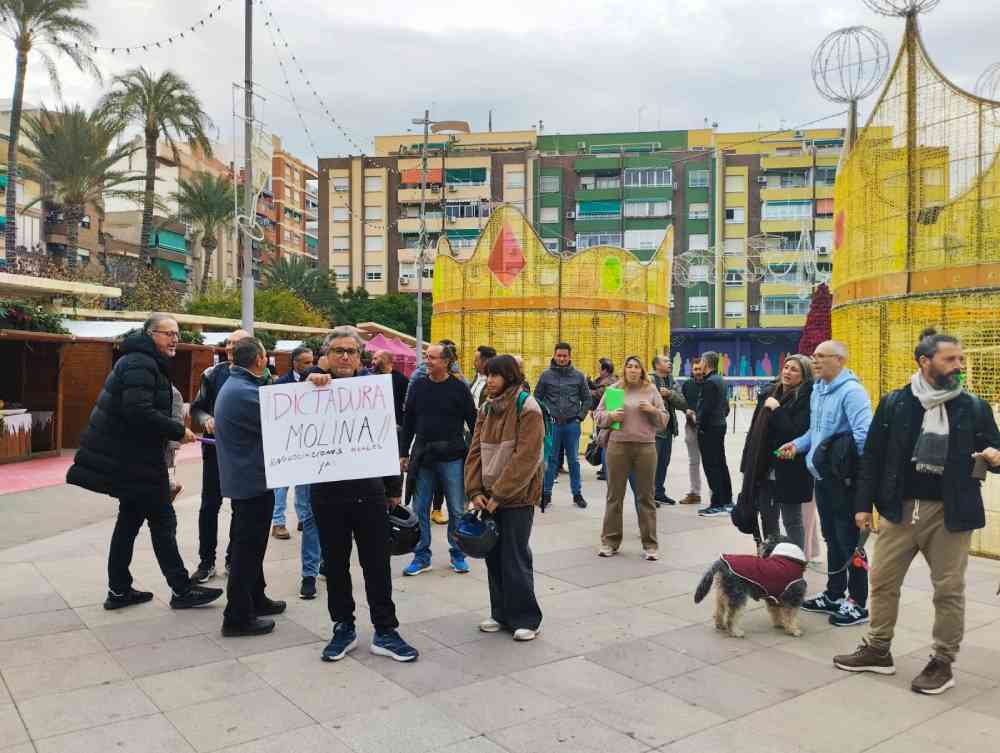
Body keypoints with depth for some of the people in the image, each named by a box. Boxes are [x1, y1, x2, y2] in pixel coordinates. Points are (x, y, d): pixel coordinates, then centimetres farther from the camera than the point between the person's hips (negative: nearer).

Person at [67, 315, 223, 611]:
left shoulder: (142, 361, 16)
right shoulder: (140, 364, -17)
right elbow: (139, 411, -29)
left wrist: (169, 431, 10)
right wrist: (178, 431, -21)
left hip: (128, 457, 11)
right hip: (133, 459, -11)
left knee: (130, 518, 16)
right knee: (163, 521, -3)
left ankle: (119, 591, 25)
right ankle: (182, 590, 5)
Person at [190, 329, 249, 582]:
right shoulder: (213, 374, 1)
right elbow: (197, 408, 4)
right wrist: (206, 419, -16)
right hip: (216, 447, 1)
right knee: (210, 505, 5)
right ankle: (206, 561, 16)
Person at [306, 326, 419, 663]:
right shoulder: (315, 389, 4)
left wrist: (394, 489, 8)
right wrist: (308, 383, -19)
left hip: (370, 492, 0)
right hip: (328, 493, 1)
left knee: (377, 565, 7)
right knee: (335, 564, 12)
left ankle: (385, 631, 18)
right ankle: (343, 628, 27)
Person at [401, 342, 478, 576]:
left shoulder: (459, 387, -4)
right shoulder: (417, 386, 5)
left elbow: (473, 422, -1)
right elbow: (408, 422, 10)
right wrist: (404, 453, 8)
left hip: (452, 458, -3)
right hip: (423, 457, 3)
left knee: (456, 509, 6)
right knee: (420, 508, 8)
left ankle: (458, 554, 22)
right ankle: (422, 556, 20)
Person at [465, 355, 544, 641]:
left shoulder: (527, 408, -11)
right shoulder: (486, 409, 9)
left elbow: (527, 457, -18)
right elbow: (475, 451, 7)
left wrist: (499, 494, -18)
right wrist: (475, 490, -5)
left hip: (517, 495, -6)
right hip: (489, 495, 6)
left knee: (514, 557, -1)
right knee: (493, 554, 11)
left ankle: (526, 618, 14)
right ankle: (501, 614, 25)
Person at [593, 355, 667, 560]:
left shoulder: (651, 390, 6)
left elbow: (663, 421, 8)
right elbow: (598, 414, 8)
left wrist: (653, 410, -11)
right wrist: (610, 415, -11)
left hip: (645, 447, 0)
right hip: (618, 446, 0)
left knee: (646, 497, 6)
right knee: (614, 495, 7)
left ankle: (650, 544, 15)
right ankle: (610, 541, 18)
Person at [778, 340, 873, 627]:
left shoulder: (851, 391, -18)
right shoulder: (817, 390, 10)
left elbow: (864, 434, -27)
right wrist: (797, 445, 5)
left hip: (844, 479, -9)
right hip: (822, 476, 9)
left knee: (849, 542, 1)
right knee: (832, 539, 18)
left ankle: (858, 604, 14)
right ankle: (834, 595, 31)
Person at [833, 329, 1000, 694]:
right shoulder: (894, 403, 0)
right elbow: (872, 456, 3)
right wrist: (863, 504, 0)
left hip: (949, 513, -1)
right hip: (899, 509, 1)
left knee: (949, 589, 7)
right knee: (883, 581, 10)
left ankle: (943, 663, 23)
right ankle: (878, 650, 26)